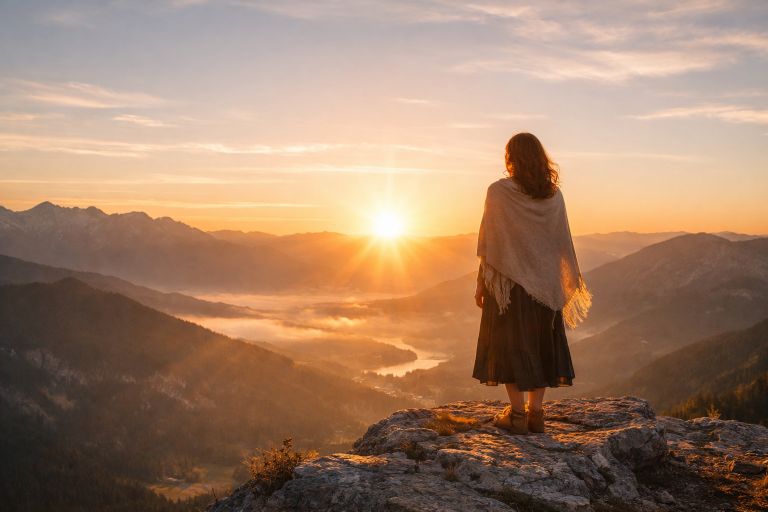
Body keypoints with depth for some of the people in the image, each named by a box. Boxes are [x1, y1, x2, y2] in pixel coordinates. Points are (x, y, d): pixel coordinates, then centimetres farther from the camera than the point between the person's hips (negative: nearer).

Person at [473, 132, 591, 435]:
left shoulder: (498, 192, -10)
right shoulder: (554, 195, 2)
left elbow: (490, 243, -10)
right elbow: (562, 242, 5)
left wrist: (481, 282, -4)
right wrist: (569, 282, 14)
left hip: (508, 280, -4)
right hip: (544, 281, 4)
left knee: (510, 342, 5)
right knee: (541, 342, 12)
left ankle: (517, 413, 7)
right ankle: (536, 412, 15)